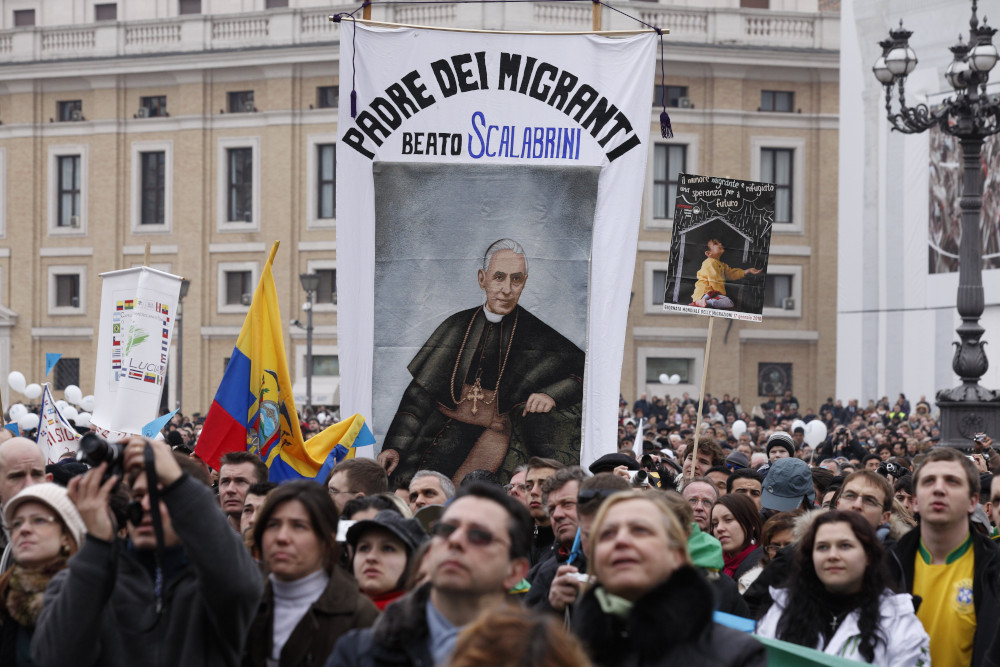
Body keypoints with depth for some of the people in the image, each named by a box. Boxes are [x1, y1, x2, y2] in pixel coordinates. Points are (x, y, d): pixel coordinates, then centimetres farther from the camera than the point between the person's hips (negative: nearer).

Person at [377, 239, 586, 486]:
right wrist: (395, 447, 0)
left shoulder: (535, 334, 5)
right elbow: (420, 392, 9)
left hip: (497, 431, -2)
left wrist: (551, 395, -18)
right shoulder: (458, 326, 10)